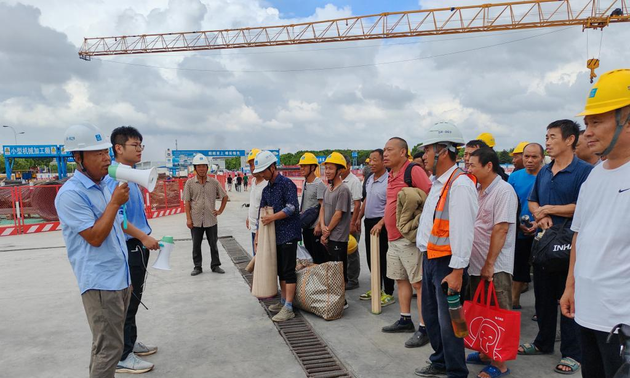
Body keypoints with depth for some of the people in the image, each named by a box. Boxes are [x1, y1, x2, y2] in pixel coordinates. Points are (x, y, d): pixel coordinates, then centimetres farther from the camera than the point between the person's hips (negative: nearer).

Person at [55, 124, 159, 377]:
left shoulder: (107, 182, 10)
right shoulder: (70, 194, -17)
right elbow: (95, 237, -20)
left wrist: (143, 237, 18)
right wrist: (115, 202, -18)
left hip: (120, 275, 9)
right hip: (100, 281, -9)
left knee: (107, 343, 19)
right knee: (110, 348, -5)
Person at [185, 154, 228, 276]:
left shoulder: (214, 182, 0)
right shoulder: (190, 183, -2)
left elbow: (224, 196, 11)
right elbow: (187, 202, -1)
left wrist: (220, 211, 4)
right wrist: (188, 219, -6)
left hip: (211, 220, 1)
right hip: (196, 221, 0)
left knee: (213, 244, 10)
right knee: (196, 245, 9)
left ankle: (215, 265, 22)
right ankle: (197, 267, 21)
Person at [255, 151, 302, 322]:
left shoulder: (286, 183, -10)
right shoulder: (266, 189, 15)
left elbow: (292, 207, -18)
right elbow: (262, 213, 19)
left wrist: (272, 217, -15)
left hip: (288, 234, -8)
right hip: (275, 235, 8)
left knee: (288, 271, -6)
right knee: (280, 270, 15)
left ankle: (288, 308, -3)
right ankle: (283, 301, 27)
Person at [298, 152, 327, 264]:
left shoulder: (319, 184, -13)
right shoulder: (305, 183, 13)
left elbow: (323, 206, -16)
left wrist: (319, 225, -21)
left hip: (315, 227, -8)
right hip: (306, 226, 8)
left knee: (319, 257, -2)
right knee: (309, 253, 16)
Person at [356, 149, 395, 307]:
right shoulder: (369, 179, 10)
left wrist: (380, 224, -27)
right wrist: (359, 218, 19)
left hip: (381, 224, -8)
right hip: (369, 221, 8)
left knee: (383, 259, 0)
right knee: (371, 257, 16)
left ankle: (388, 293, 12)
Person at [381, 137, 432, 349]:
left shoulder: (414, 171, -14)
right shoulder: (391, 175, 13)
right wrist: (384, 222, 20)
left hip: (409, 238, -9)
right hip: (393, 238, 10)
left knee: (419, 283, -3)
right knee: (401, 279, 17)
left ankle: (423, 329, 4)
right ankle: (405, 320, 30)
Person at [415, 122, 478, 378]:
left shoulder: (460, 184, -19)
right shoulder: (438, 182, 12)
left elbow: (463, 230, -23)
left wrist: (457, 271, -23)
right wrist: (426, 257, 18)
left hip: (447, 263, -10)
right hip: (429, 259, 10)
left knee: (448, 321, 2)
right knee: (431, 316, 21)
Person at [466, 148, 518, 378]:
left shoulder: (503, 191, -14)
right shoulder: (478, 192, 11)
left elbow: (500, 230, -19)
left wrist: (489, 264, -19)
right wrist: (478, 263, 12)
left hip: (495, 267, -8)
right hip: (476, 264, 8)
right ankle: (485, 354, 31)